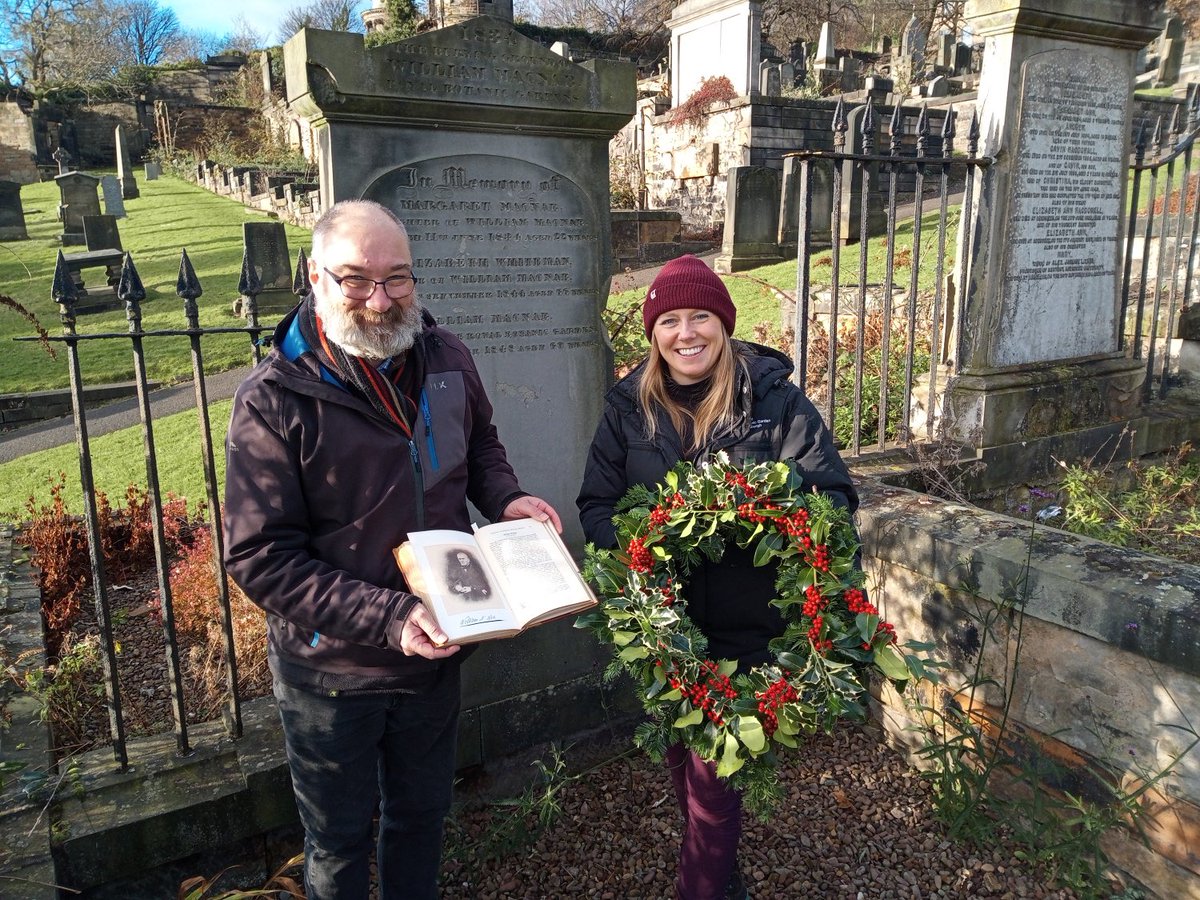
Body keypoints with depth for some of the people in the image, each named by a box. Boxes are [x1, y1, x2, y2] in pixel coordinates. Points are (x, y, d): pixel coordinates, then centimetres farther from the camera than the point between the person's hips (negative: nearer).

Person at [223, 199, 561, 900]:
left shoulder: (446, 359, -7)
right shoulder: (275, 401, -22)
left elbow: (479, 445, 12)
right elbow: (261, 559, -22)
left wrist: (505, 498, -9)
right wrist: (387, 618, -31)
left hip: (433, 657, 4)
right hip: (333, 671, -4)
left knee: (422, 816, 27)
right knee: (339, 844, 21)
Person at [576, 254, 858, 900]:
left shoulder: (774, 398, -8)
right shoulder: (629, 405, -1)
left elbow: (834, 496, -10)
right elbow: (596, 506, 0)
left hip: (744, 627, -3)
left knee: (716, 772, 1)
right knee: (680, 757, 21)